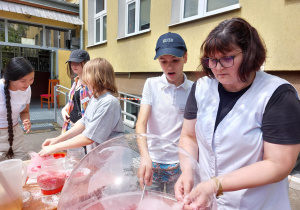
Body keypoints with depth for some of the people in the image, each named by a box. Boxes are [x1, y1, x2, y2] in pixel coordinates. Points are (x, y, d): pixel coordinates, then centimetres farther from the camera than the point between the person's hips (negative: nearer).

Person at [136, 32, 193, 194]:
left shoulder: (193, 90, -6)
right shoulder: (151, 85, -5)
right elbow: (141, 123, -14)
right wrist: (145, 156, -29)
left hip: (179, 164, 0)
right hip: (151, 161, 1)